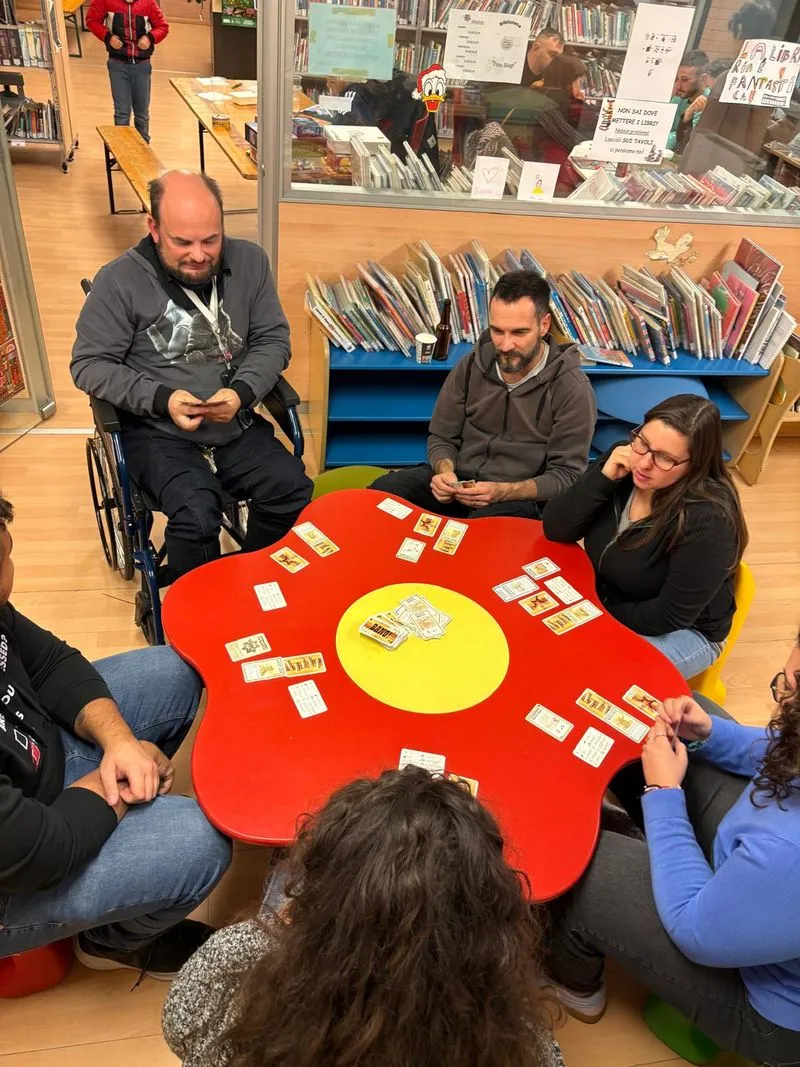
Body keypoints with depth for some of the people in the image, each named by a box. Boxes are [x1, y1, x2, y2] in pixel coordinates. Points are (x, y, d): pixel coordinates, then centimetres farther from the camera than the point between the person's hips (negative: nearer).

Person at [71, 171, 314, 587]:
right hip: (159, 432, -3)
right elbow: (89, 365, -3)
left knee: (294, 493, -20)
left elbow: (273, 340, 6)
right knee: (197, 515, -29)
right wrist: (161, 398, -18)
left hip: (238, 425, 4)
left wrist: (242, 392, -14)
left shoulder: (249, 261, 2)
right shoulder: (119, 281, -8)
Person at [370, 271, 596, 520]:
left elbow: (566, 476, -10)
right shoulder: (471, 366, 1)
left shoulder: (572, 389, -11)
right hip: (460, 480, 4)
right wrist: (445, 472, -15)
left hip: (520, 498, -4)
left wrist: (503, 491, -26)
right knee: (380, 492, -22)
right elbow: (442, 438, 10)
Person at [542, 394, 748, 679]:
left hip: (684, 631, -5)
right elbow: (555, 531, -13)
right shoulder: (623, 462, -11)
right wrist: (603, 477, -25)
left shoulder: (707, 519, -29)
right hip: (605, 601, 6)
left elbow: (671, 615, -23)